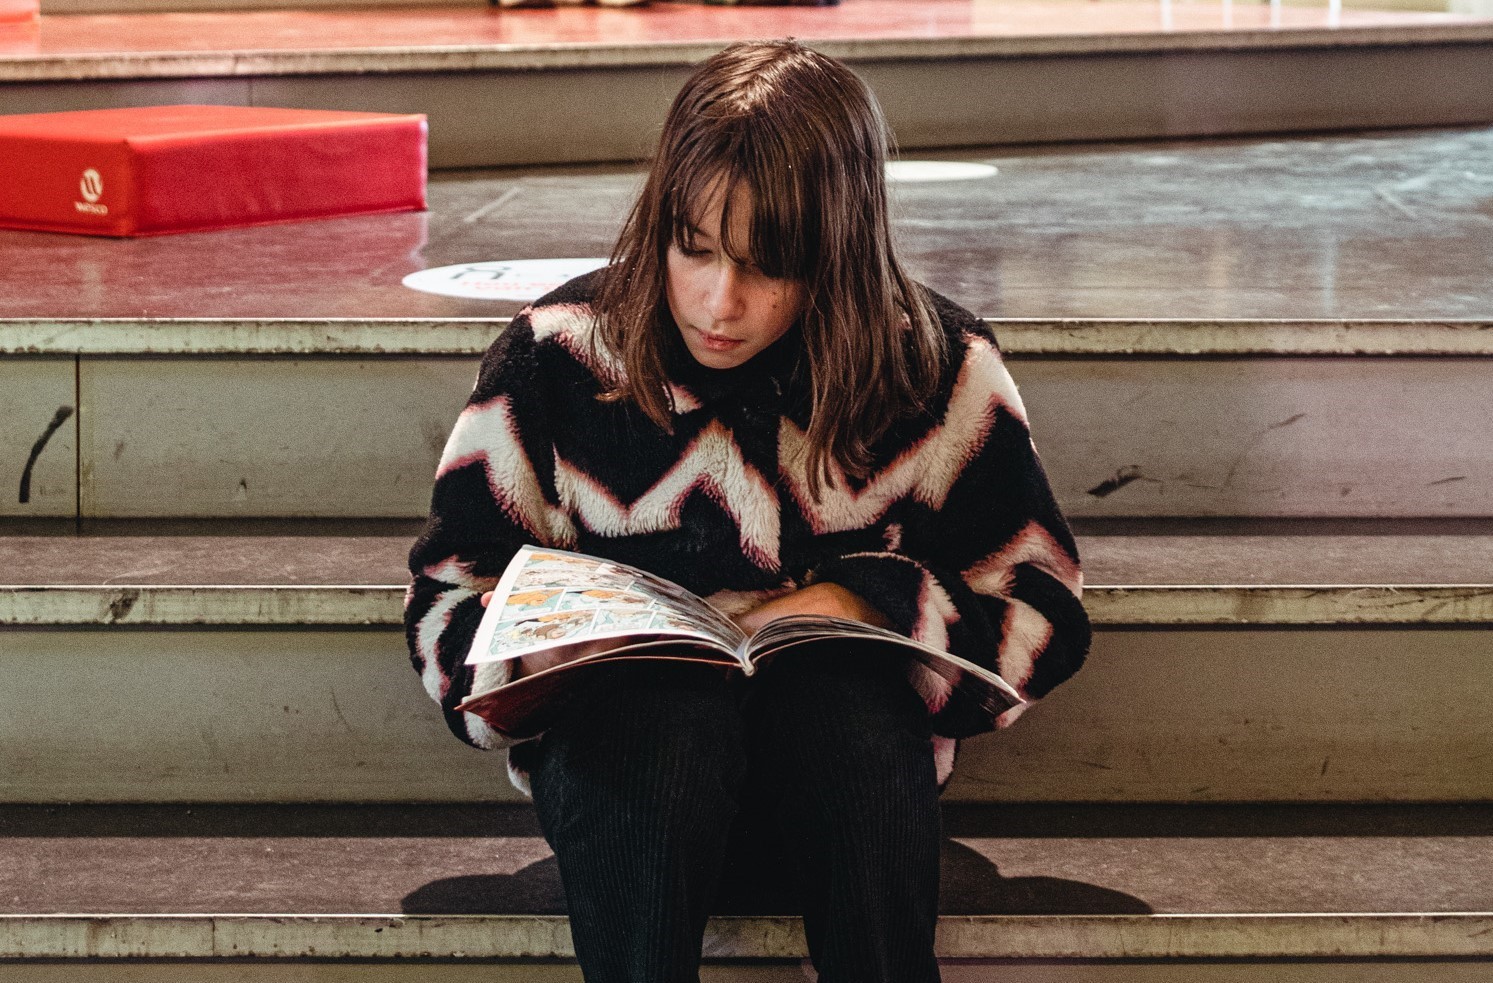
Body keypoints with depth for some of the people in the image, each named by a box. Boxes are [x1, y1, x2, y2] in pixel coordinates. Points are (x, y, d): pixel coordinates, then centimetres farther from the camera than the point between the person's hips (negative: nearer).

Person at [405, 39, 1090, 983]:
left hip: (841, 735, 1)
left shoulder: (939, 369, -1)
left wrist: (869, 606, -13)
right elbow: (448, 600, 6)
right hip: (618, 720, 0)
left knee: (855, 709, -36)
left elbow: (1042, 616, 5)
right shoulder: (557, 355, -2)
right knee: (667, 725, -37)